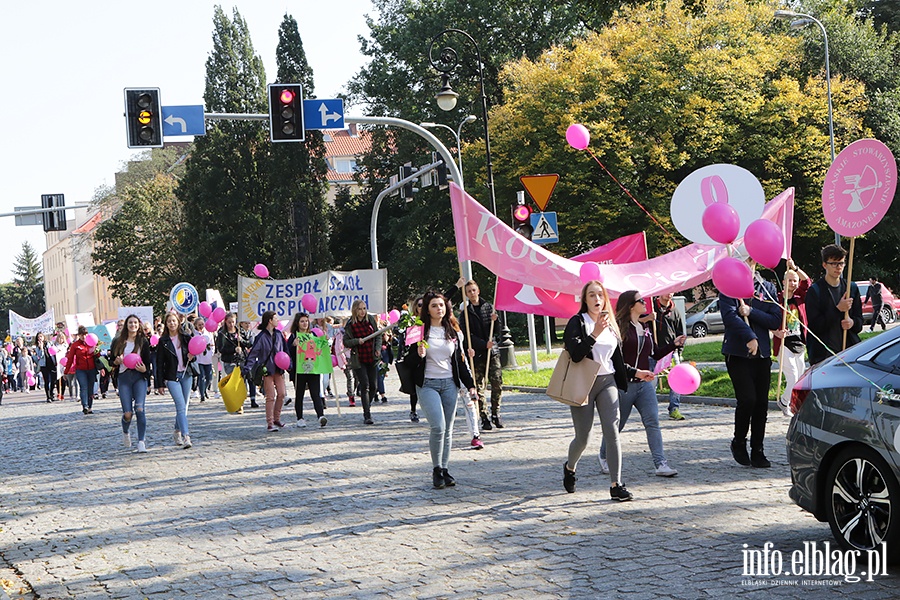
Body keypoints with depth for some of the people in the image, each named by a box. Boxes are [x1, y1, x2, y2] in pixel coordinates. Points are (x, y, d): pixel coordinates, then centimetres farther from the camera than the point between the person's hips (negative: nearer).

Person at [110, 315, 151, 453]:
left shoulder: (143, 341, 6)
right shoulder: (118, 342, 9)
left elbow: (148, 362, 7)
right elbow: (111, 360, 14)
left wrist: (144, 369, -14)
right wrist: (116, 362, -8)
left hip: (139, 377, -1)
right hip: (124, 378, 1)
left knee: (139, 408, -17)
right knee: (128, 413, -6)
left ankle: (141, 441, -11)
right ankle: (125, 432, 28)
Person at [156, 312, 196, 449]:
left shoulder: (186, 337, 6)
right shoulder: (163, 341, 1)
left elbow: (194, 354, 16)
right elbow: (160, 363, 2)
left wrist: (192, 357, -9)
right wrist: (160, 383, -1)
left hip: (186, 374, 3)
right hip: (172, 377, -3)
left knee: (183, 406, 8)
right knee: (181, 406, -14)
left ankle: (178, 431, 26)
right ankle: (186, 436, -21)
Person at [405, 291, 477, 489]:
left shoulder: (454, 333, 10)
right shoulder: (420, 331, -2)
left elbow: (460, 361, 16)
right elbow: (409, 360, 0)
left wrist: (470, 385, 10)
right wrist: (419, 355, -22)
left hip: (449, 384, 4)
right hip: (427, 385, -4)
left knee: (448, 429, 4)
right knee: (438, 427, -16)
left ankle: (445, 469, 13)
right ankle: (436, 470, -1)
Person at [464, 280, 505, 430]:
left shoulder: (489, 307, 12)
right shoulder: (466, 312, 2)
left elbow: (496, 332, 13)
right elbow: (468, 335, -5)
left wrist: (494, 321, -7)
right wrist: (484, 344, -15)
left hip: (492, 351, 2)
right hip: (476, 353, -2)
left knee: (497, 383, -5)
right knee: (478, 386, -4)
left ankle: (495, 414, 9)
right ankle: (484, 417, 3)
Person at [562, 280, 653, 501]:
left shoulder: (611, 325, 13)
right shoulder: (577, 323, -5)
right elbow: (575, 354, -20)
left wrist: (635, 373, 11)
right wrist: (594, 334, -27)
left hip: (607, 383, 4)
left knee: (612, 432, -10)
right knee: (583, 437, 3)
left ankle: (616, 485, -10)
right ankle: (570, 467, 35)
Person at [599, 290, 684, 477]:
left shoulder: (646, 327, 12)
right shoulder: (619, 327, -11)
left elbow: (655, 353, 18)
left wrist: (674, 344, 7)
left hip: (645, 383, 6)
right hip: (623, 384, -6)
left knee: (653, 421, -7)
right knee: (616, 425, 8)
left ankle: (660, 463, -11)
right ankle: (604, 457, 31)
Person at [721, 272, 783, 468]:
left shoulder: (767, 288, 11)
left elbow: (776, 321, 2)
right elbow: (729, 316, -15)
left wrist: (751, 312, -11)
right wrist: (750, 337, -27)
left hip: (762, 355, 4)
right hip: (737, 354, -4)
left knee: (761, 403, 2)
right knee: (747, 400, -13)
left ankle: (757, 452, 11)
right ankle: (739, 443, 10)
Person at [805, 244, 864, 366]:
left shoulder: (852, 288, 14)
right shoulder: (815, 290, -2)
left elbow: (859, 320, 17)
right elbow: (814, 325, -9)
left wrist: (853, 322, -7)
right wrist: (838, 309, -16)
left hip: (849, 349, 4)